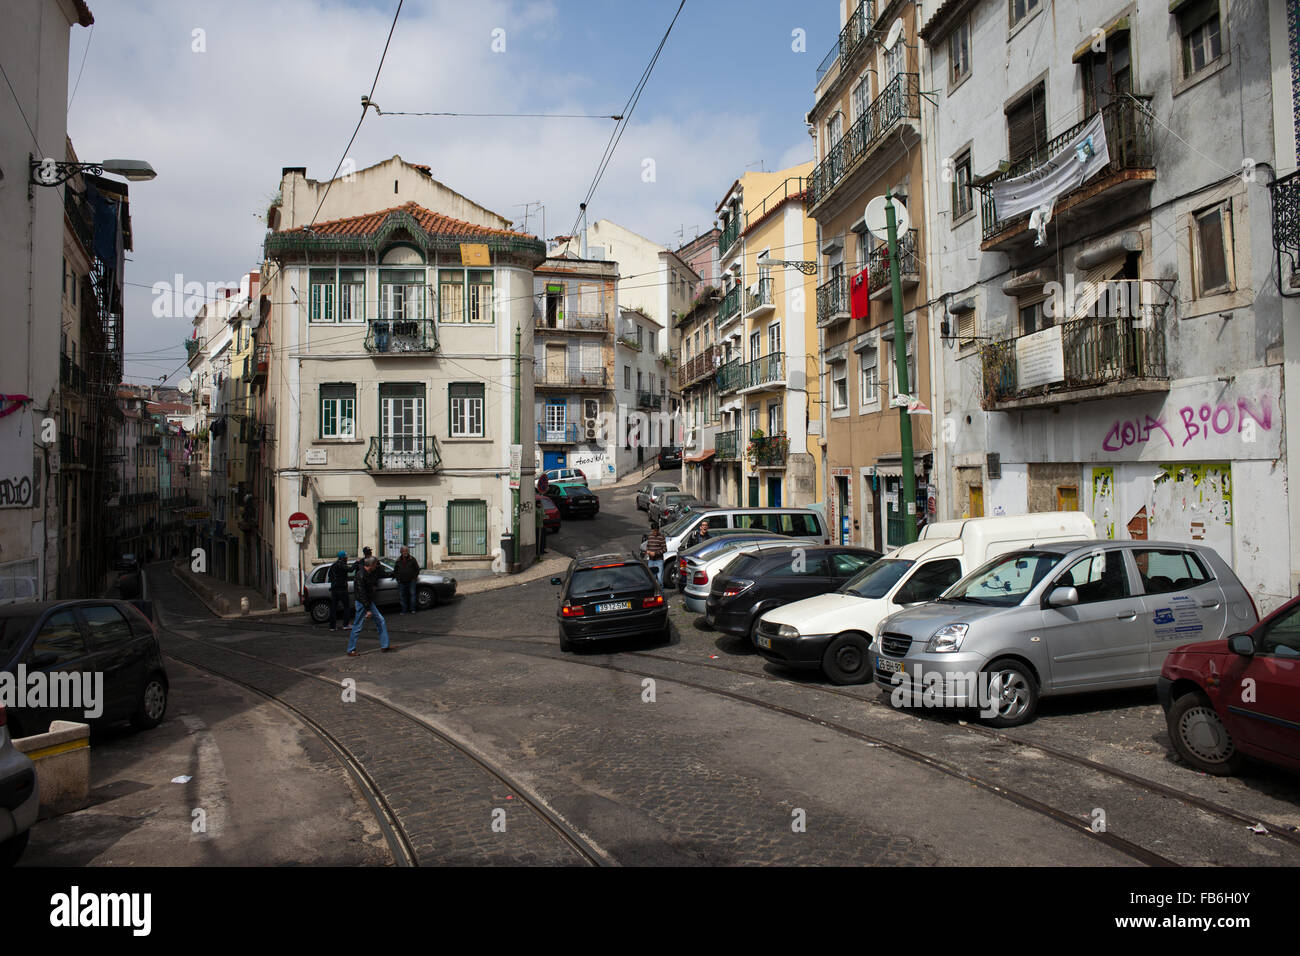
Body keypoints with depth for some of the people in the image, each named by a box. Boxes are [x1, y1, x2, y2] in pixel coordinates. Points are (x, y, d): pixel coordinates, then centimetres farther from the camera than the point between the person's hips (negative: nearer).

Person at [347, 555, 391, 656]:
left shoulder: (370, 573, 4)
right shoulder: (361, 575, -22)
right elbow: (362, 594, -23)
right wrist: (368, 610, -23)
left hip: (369, 602, 9)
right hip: (362, 603, -9)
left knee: (381, 621, 7)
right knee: (358, 627, -2)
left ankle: (384, 645, 13)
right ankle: (351, 650, 8)